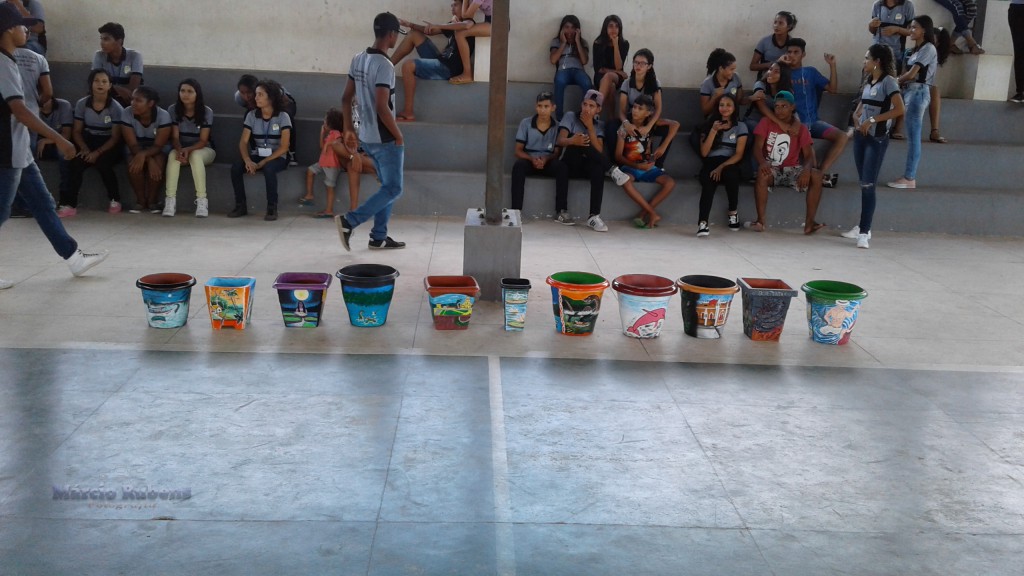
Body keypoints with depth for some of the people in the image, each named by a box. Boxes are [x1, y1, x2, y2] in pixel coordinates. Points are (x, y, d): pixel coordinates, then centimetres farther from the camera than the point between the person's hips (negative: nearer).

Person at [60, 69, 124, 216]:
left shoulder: (116, 108, -8)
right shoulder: (82, 104, 1)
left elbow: (116, 137, -10)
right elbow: (77, 131, 5)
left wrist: (98, 152, -22)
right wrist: (84, 149, -14)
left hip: (109, 146, -2)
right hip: (88, 142, 3)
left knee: (102, 162, -34)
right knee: (75, 162, -28)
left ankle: (115, 200, -12)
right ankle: (69, 204, -26)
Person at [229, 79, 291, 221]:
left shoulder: (283, 117, -10)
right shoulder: (252, 115, 1)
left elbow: (284, 147, -15)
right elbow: (243, 142, -3)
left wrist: (263, 162, -21)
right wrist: (248, 160, -24)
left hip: (277, 158, -4)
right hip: (257, 156, 4)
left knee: (268, 169, -38)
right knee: (236, 167, -24)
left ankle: (272, 208, -24)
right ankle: (241, 206, -11)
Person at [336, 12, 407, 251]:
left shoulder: (357, 59, 6)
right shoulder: (384, 65, -21)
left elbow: (346, 99, 10)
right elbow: (382, 108, -25)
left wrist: (349, 129, 18)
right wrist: (399, 136, -14)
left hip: (367, 137, 9)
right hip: (385, 139, -9)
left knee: (387, 185, 18)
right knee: (393, 189, 1)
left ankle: (379, 237, 19)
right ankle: (349, 221, -7)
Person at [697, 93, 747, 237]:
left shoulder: (740, 127, 9)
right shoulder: (710, 124, 13)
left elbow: (739, 154, -3)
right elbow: (704, 153, 4)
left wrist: (722, 167, -18)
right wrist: (714, 131, -6)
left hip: (730, 164, -1)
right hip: (711, 163, 1)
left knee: (730, 174, -38)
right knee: (708, 183, -34)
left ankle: (732, 212, -15)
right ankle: (702, 222, -49)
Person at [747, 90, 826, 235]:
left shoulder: (801, 129, 3)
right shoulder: (766, 122, 1)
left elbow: (809, 155, -4)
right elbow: (757, 146, -9)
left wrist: (806, 169, -28)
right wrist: (762, 162, -33)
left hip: (791, 169, 2)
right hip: (770, 168, -2)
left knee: (816, 175, -25)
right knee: (762, 173, -38)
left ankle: (809, 222, -23)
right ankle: (760, 220, -34)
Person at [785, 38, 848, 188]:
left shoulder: (811, 72, 15)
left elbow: (833, 89, 10)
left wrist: (832, 65, 1)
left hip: (813, 121, 4)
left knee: (842, 137, -17)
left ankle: (820, 172, -14)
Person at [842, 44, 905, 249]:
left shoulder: (888, 81, -9)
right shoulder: (868, 82, 14)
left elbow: (899, 109, -19)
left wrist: (872, 120, -18)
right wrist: (857, 119, 4)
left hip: (877, 139, -7)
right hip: (861, 136, 7)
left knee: (868, 185, -11)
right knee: (864, 184, 10)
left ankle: (864, 232, -11)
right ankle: (863, 227, 18)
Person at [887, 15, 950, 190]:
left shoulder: (928, 48, -9)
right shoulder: (918, 49, 19)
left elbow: (911, 74, -13)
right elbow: (909, 73, 13)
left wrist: (896, 81, 2)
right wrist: (898, 80, -3)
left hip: (918, 93, -9)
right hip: (911, 92, 9)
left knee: (913, 137, -8)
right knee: (912, 136, 9)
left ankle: (909, 179, -8)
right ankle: (910, 176, 11)